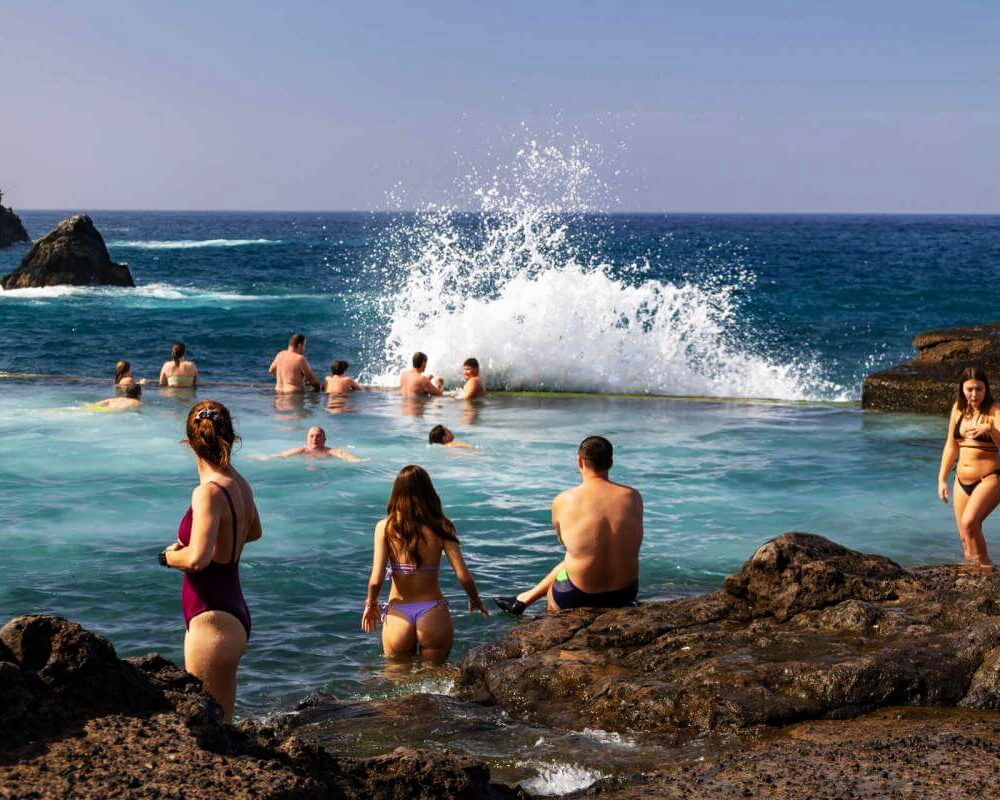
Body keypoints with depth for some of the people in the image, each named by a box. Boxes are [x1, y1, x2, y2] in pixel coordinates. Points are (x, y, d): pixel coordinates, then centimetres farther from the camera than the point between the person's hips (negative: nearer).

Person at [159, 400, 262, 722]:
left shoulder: (209, 493, -20)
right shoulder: (239, 484, 6)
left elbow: (196, 559, -29)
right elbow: (254, 532, 26)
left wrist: (169, 556, -10)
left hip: (212, 620, -9)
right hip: (235, 615, 9)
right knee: (222, 722, 17)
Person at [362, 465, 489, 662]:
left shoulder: (385, 527, -7)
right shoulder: (441, 527, -8)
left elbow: (376, 579, -10)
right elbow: (463, 576, -9)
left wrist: (370, 604, 10)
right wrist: (475, 600, 11)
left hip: (398, 615, 1)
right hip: (433, 614, -1)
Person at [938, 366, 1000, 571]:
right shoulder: (958, 409, 7)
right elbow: (951, 446, 16)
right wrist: (942, 479, 15)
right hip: (962, 480, 6)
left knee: (969, 522, -27)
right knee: (966, 537, 6)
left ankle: (983, 565, -14)